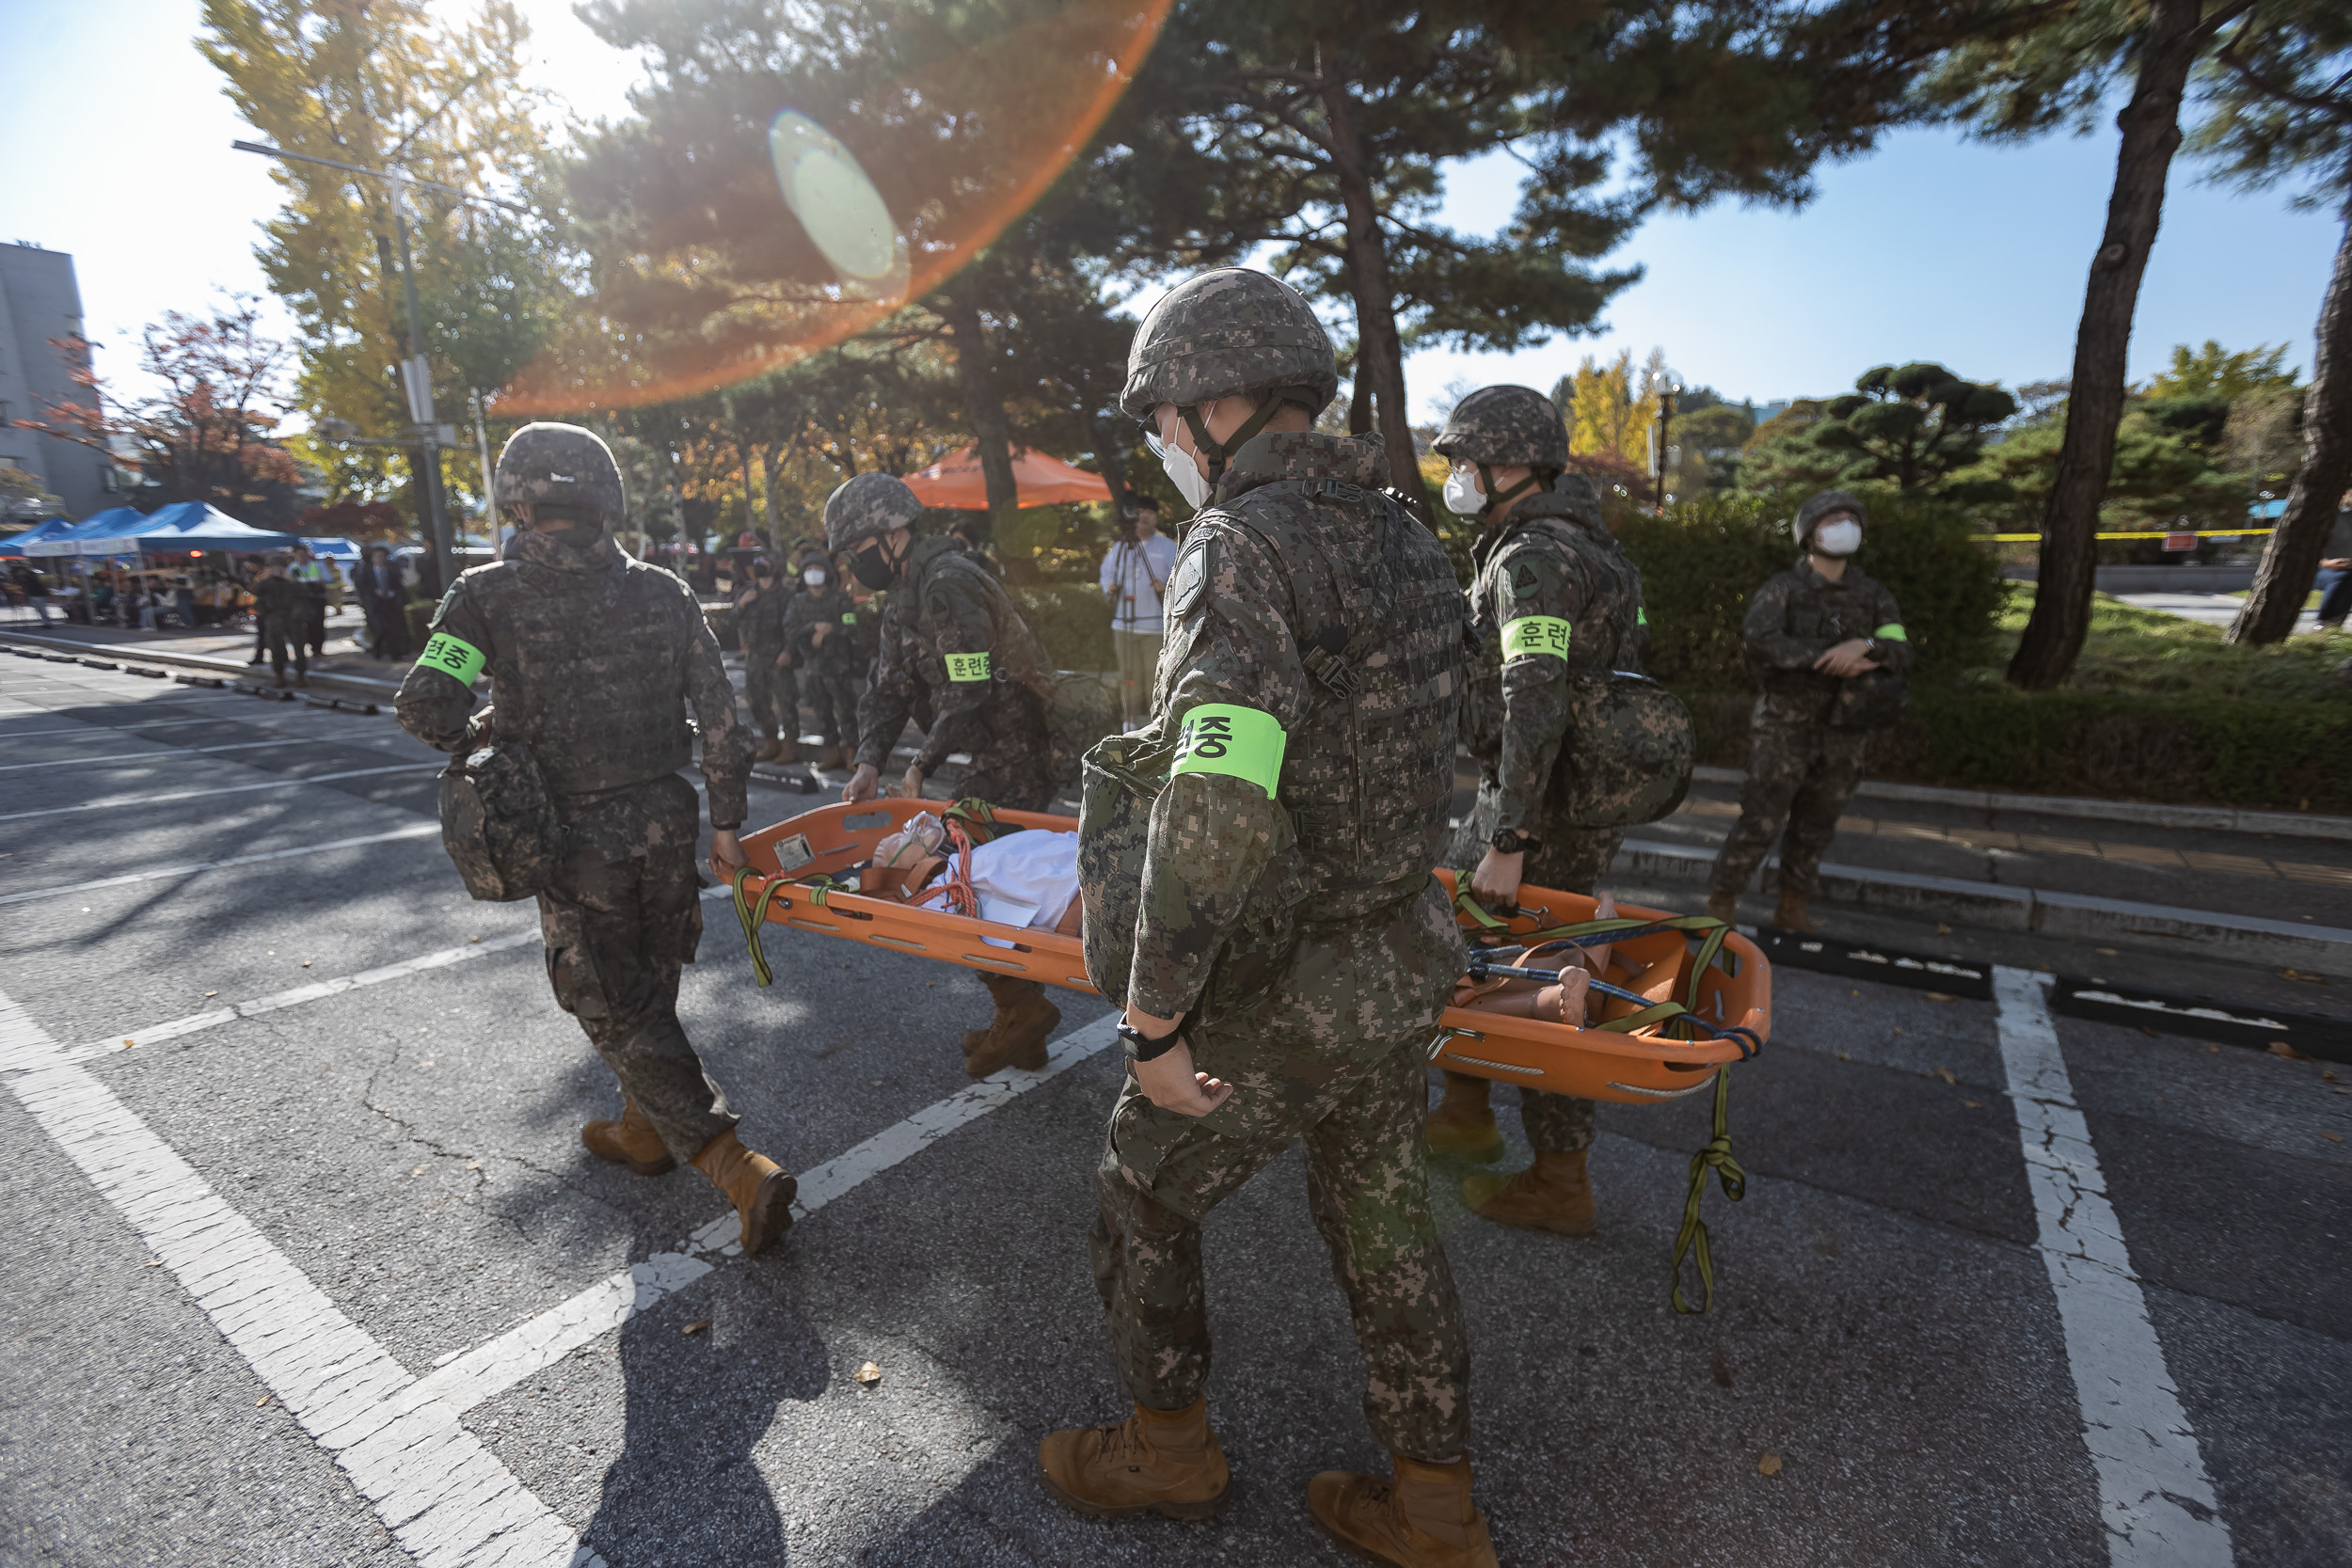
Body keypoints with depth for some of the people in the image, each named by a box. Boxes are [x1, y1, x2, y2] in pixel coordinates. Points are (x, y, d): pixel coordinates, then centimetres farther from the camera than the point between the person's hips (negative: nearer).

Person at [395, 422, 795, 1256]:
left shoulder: (488, 595, -8)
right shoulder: (662, 592, 0)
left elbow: (426, 707, -18)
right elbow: (720, 716, -2)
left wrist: (477, 730, 6)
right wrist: (725, 822, 5)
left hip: (578, 841, -4)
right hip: (666, 822, 4)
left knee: (623, 1014, 4)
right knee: (650, 987, 22)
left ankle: (741, 1170, -4)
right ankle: (644, 1132, 43)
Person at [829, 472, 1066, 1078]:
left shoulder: (948, 583, -17)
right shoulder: (903, 599, 15)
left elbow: (970, 693, -23)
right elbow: (888, 688, 11)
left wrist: (921, 767, -14)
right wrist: (869, 762, -4)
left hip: (1014, 755, -10)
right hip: (996, 756, 10)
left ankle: (1021, 1008, 2)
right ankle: (1022, 1026, 24)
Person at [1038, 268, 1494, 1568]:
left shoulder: (1245, 547, -20)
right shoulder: (1405, 540, 8)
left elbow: (1218, 811, -31)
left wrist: (1155, 1018, -22)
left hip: (1281, 995, -8)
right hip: (1405, 967, 8)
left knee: (1142, 1197, 18)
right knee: (1382, 1220, 23)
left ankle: (1168, 1449, 40)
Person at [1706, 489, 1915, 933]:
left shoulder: (1874, 595, 9)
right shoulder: (1782, 588, -3)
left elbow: (1902, 654, -3)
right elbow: (1761, 641, -22)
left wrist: (1865, 645, -24)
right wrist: (1833, 658, -23)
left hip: (1843, 735, 5)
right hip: (1785, 728, -4)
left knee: (1815, 829, 12)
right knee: (1760, 822, -7)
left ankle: (1791, 910, 25)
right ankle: (1720, 905, 6)